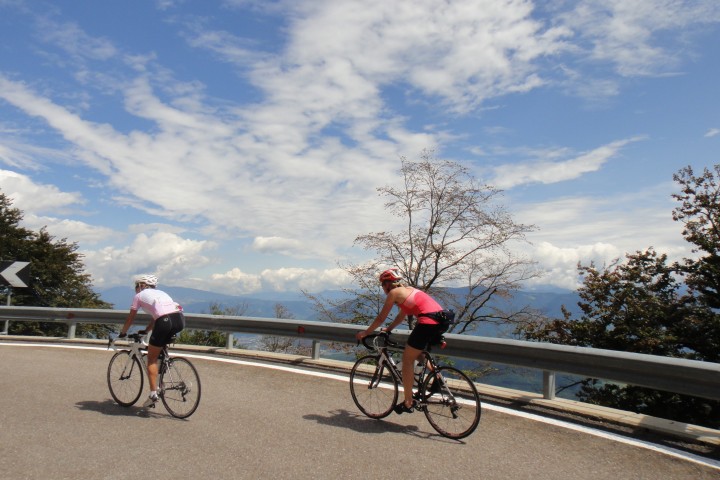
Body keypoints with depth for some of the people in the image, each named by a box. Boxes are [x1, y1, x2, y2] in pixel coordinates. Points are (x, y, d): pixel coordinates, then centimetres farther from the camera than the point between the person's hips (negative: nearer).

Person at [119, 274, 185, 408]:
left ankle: (153, 394, 4)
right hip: (180, 319, 6)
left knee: (152, 358, 9)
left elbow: (130, 318, 24)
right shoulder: (160, 293, 35)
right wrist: (145, 331, 52)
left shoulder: (139, 296, 19)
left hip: (165, 321, -6)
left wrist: (122, 333, 40)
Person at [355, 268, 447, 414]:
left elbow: (380, 318, 9)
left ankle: (408, 403, 9)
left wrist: (365, 333, 20)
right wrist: (387, 329, 42)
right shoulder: (408, 290, 28)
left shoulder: (394, 292, 5)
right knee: (418, 354, 30)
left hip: (428, 322, -9)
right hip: (442, 321, 9)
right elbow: (401, 316, 36)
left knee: (407, 359, 5)